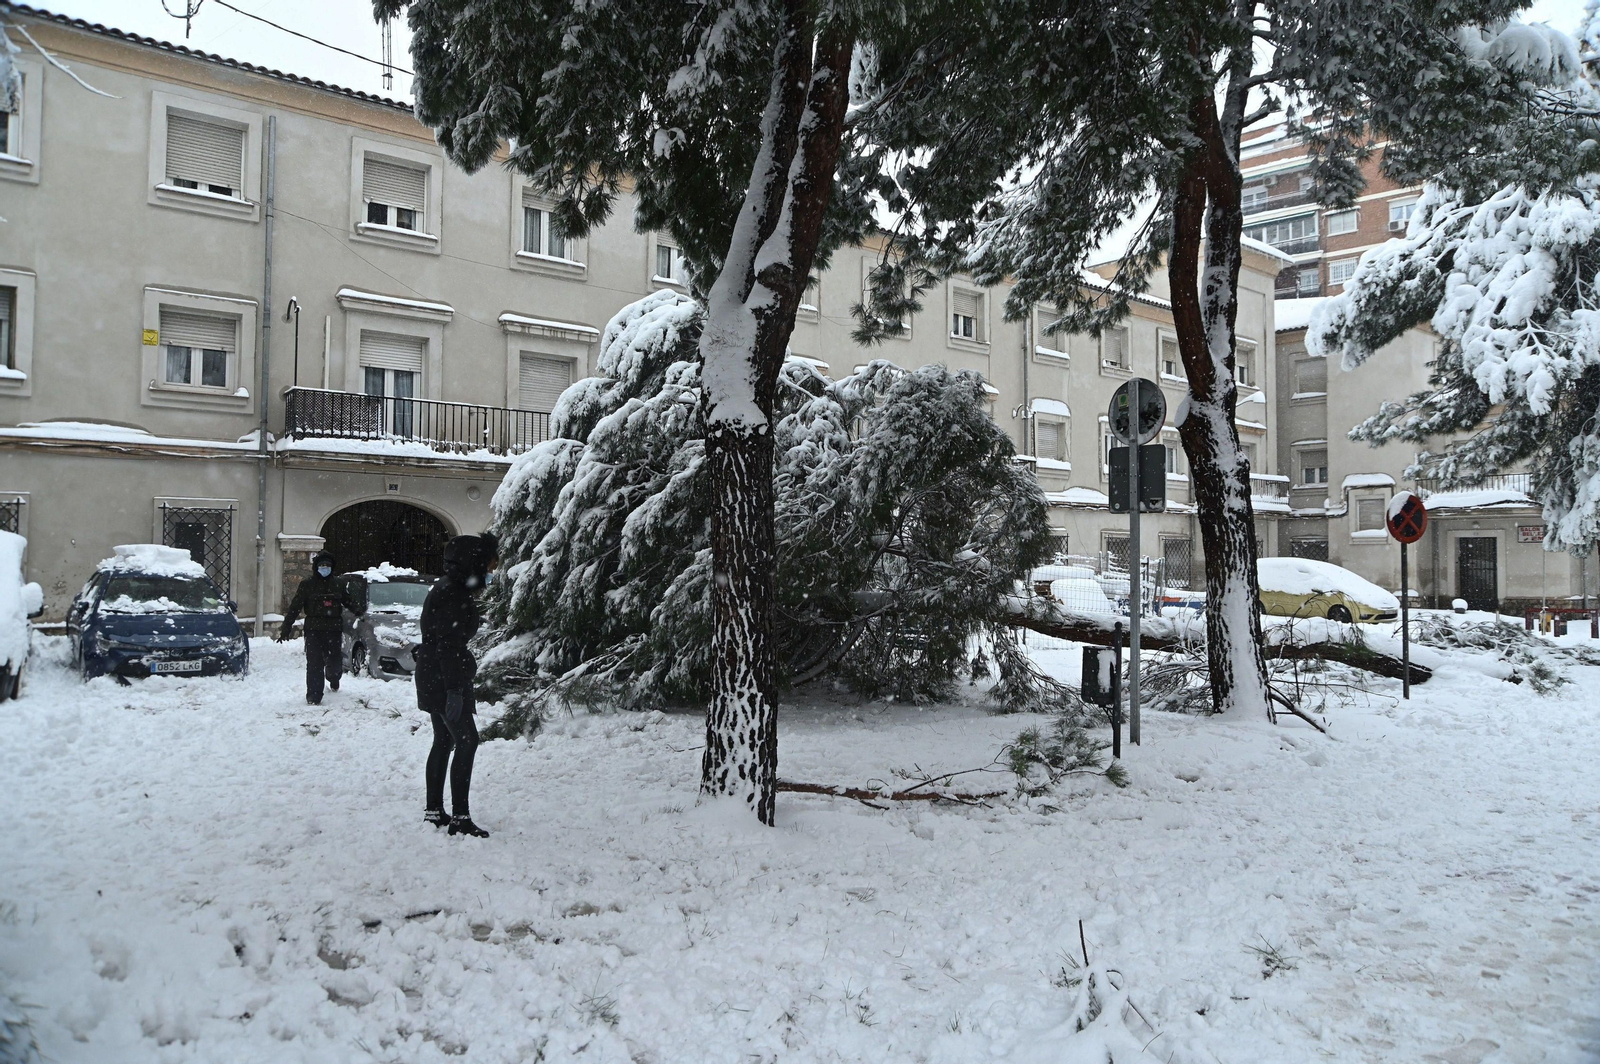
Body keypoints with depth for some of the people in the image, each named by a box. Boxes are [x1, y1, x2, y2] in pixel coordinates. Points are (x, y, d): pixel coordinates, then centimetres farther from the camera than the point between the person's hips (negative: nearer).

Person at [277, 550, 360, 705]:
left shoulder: (338, 585, 12)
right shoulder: (307, 585, 4)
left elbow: (350, 601, 18)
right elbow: (295, 607, 2)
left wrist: (359, 611, 0)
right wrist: (286, 628, -2)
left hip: (334, 630, 2)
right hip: (314, 630, -2)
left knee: (335, 662, 7)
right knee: (314, 665, -8)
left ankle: (333, 679, 43)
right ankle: (313, 697, -3)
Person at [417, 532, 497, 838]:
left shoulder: (449, 589, 14)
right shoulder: (453, 594, -19)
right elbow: (449, 645, -23)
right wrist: (455, 689, -24)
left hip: (432, 680, 11)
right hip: (445, 681, -11)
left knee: (444, 741, 15)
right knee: (467, 740, -9)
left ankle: (434, 811, 21)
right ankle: (459, 817, -9)